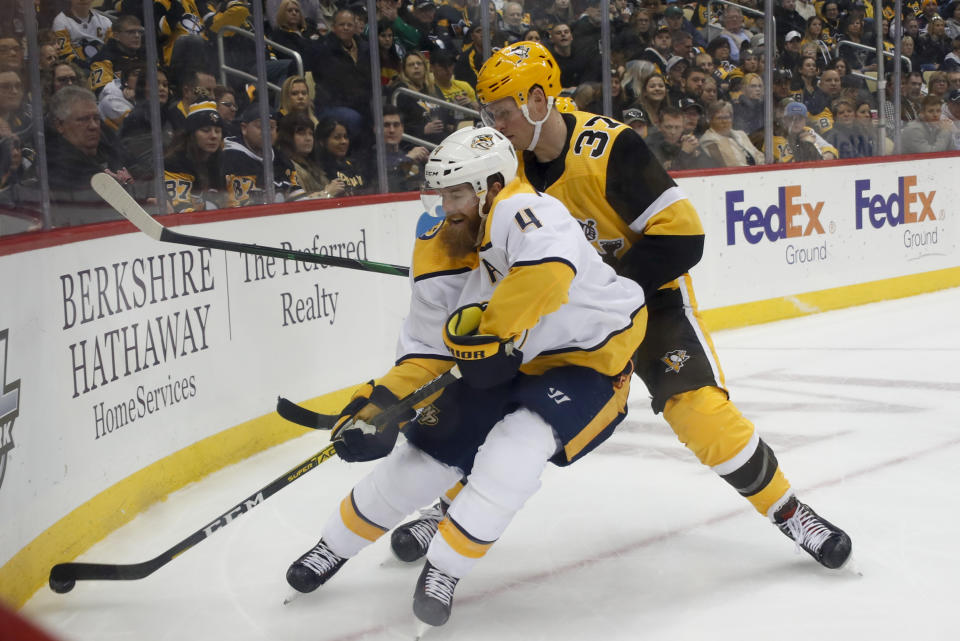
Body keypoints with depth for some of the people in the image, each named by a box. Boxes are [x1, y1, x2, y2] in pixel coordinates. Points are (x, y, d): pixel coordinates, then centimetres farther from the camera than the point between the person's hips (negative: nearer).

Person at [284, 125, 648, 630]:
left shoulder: (517, 211, -28)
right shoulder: (438, 257, -5)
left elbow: (549, 267, -50)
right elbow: (425, 351, 1)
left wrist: (488, 334, -39)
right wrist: (380, 406, -12)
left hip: (589, 364, -6)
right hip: (509, 370, 6)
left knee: (515, 446, -29)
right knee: (428, 448, 3)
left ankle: (444, 569, -13)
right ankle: (334, 548, 24)